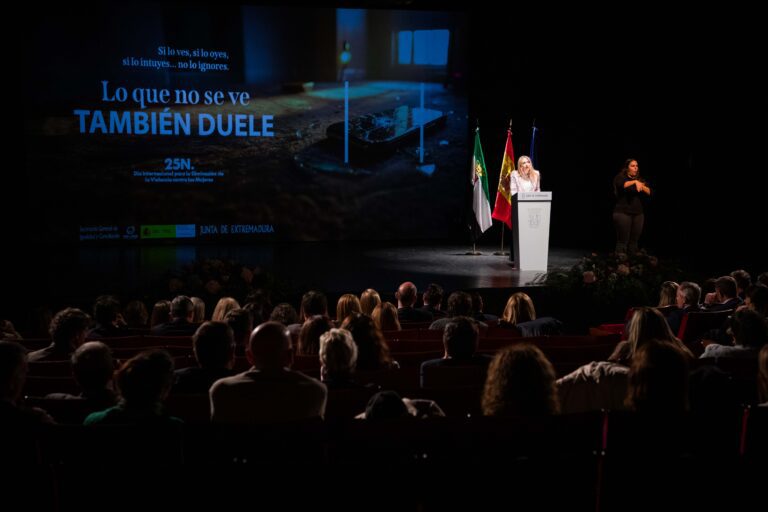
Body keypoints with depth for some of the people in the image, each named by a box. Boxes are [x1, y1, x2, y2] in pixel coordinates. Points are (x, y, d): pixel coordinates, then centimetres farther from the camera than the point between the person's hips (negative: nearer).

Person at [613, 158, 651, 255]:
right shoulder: (620, 177, 1)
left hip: (638, 213, 5)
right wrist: (635, 182, -31)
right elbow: (622, 185, -22)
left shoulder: (640, 179, 15)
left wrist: (641, 185, -13)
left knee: (634, 242, 2)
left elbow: (649, 192, 3)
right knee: (622, 241, -8)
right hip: (623, 213, -4)